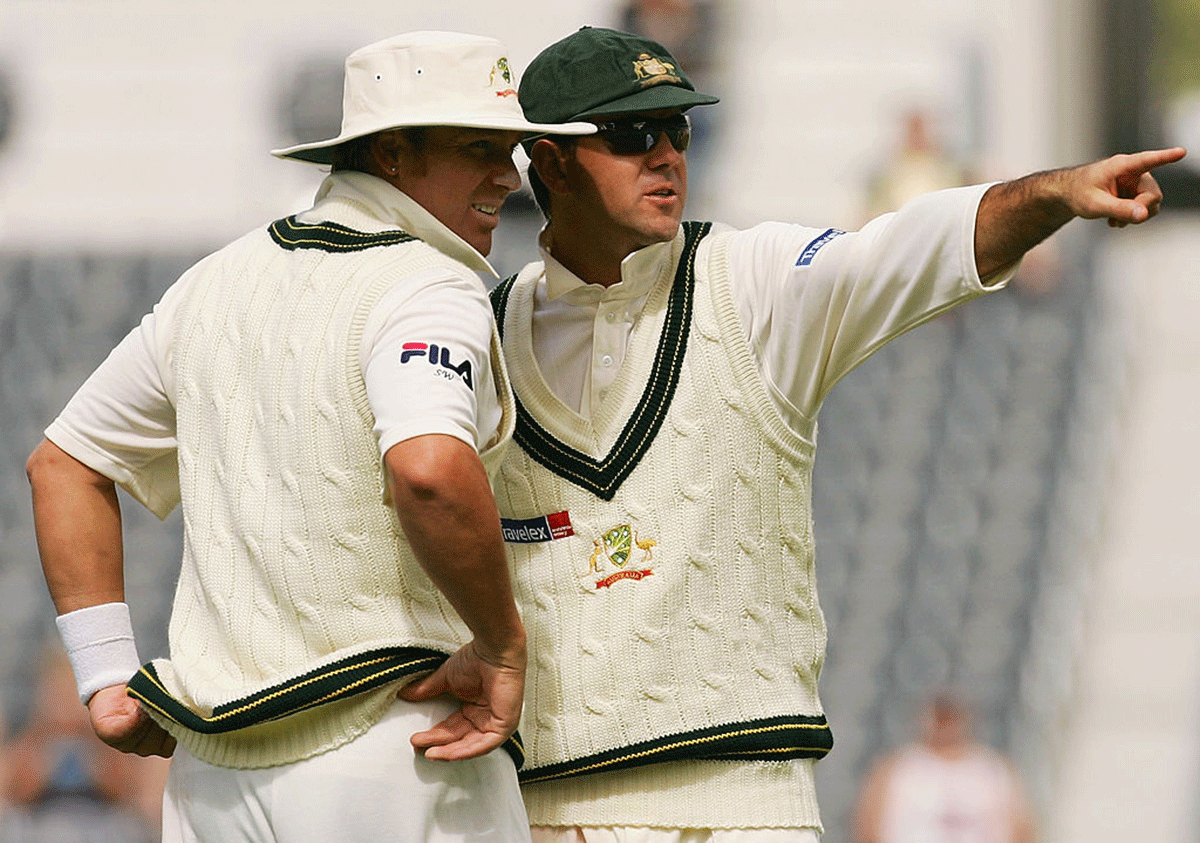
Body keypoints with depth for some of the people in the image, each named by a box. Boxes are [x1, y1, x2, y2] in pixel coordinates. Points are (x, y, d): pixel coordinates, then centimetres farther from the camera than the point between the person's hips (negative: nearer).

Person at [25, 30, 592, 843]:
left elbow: (63, 463, 21)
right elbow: (430, 471, -32)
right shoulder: (427, 290, -12)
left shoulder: (218, 282, 14)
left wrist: (108, 678, 19)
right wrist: (502, 642, -18)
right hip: (393, 755, -7)